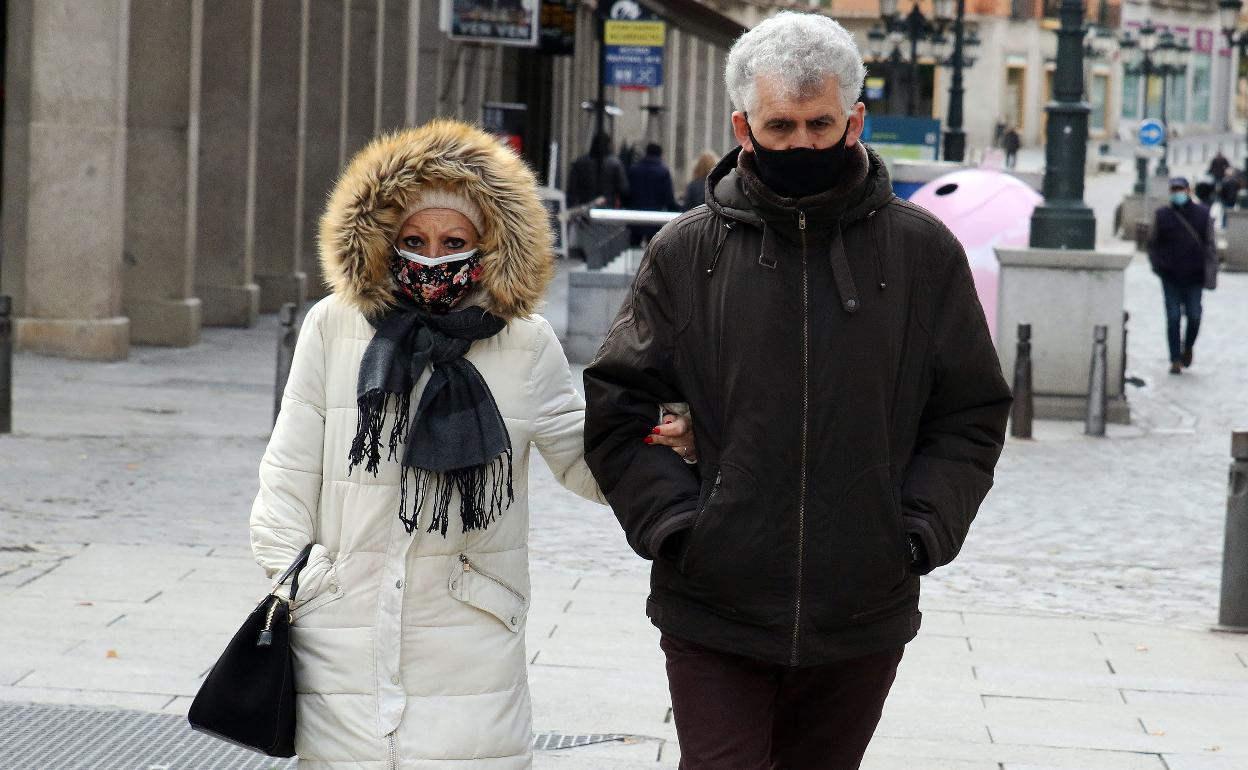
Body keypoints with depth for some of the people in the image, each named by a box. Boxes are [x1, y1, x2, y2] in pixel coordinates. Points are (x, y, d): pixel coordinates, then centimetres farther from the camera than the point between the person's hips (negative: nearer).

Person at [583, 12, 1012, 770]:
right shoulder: (686, 252, 0)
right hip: (714, 614, -1)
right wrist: (673, 524, -8)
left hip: (863, 618, 1)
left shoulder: (923, 250, 2)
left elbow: (972, 416, 6)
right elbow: (617, 409, 3)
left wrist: (919, 532, -5)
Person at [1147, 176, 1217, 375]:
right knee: (1173, 318, -2)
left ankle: (1188, 348, 29)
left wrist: (1210, 275, -2)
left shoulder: (1203, 215, 2)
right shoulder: (1162, 215, 3)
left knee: (1194, 316, 1)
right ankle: (1175, 360, 5)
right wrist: (1157, 264, -2)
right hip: (1170, 276, 0)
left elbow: (1210, 246, 4)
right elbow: (1153, 244, 13)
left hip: (1194, 276, 0)